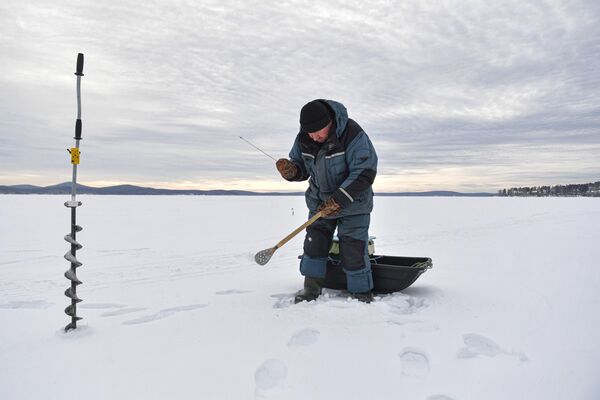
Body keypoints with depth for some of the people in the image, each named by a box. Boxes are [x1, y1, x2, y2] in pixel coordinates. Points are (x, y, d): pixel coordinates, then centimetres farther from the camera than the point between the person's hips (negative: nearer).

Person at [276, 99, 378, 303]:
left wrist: (339, 199, -31)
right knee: (314, 242, 2)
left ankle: (362, 293, 13)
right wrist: (291, 171, -21)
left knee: (353, 248, -4)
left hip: (352, 201, -4)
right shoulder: (303, 138, -8)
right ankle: (311, 288, 17)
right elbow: (301, 167, 4)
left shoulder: (352, 134, -25)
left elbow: (365, 173, -25)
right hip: (319, 201, 5)